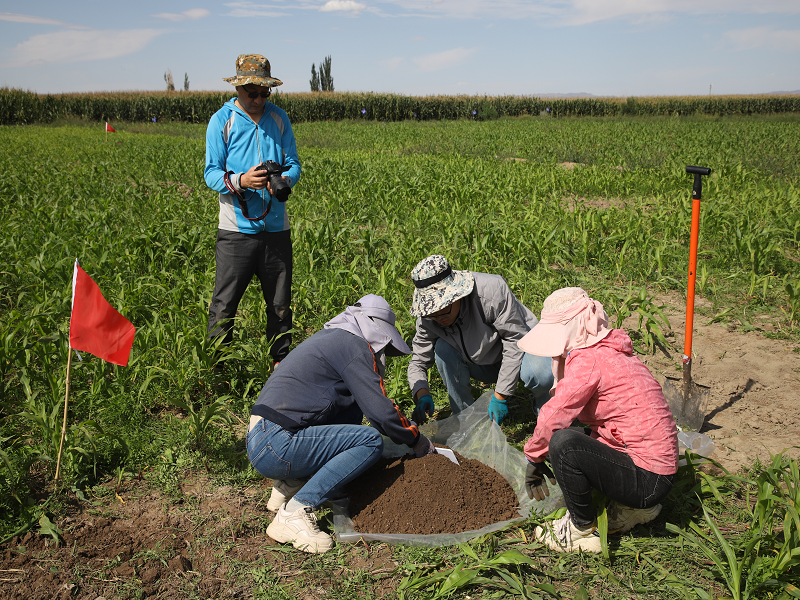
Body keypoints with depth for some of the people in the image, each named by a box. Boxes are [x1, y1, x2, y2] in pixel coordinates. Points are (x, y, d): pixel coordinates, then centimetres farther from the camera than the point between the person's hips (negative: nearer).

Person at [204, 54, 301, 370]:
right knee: (224, 305, -3)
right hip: (237, 228, -3)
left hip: (276, 227, 3)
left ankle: (281, 362, 27)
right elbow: (212, 174, -3)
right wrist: (240, 181, -24)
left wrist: (284, 180, -15)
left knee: (280, 305, 12)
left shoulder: (279, 118, 10)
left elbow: (294, 164, 9)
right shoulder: (221, 121, 0)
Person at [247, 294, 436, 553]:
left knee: (352, 411, 17)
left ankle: (291, 485, 12)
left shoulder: (330, 338, 22)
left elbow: (369, 402, 32)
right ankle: (294, 512, -16)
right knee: (370, 441, -12)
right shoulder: (353, 345, -7)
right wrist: (416, 439, 5)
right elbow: (380, 411, -11)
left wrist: (406, 424, 31)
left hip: (260, 439, 10)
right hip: (274, 448, -10)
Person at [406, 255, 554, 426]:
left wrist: (500, 397, -27)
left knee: (542, 374, -36)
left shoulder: (493, 290, -33)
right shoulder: (427, 318, -18)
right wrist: (422, 396, -32)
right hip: (482, 365, 4)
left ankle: (543, 406, 1)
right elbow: (418, 363, -9)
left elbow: (515, 340, -27)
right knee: (443, 349, -25)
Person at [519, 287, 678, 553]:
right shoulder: (608, 352, 12)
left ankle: (583, 531, -3)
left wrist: (534, 459, -2)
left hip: (648, 480, -10)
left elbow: (552, 418, -20)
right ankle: (632, 507, 17)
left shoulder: (588, 360, -18)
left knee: (562, 442, -25)